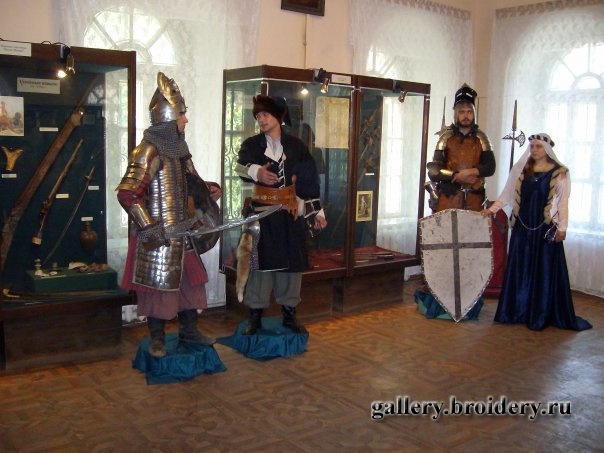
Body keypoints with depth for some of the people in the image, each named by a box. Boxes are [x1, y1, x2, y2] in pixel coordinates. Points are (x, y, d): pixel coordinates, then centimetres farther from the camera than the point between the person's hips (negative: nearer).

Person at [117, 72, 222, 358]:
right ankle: (157, 339, 20)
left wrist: (208, 188, 5)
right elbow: (127, 193, -23)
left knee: (190, 280, 15)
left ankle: (188, 330, 31)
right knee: (158, 284, 4)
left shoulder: (178, 147, 9)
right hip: (158, 235, -8)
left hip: (182, 232, 8)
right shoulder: (148, 151, -17)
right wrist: (149, 229, -24)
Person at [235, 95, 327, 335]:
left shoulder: (296, 146, 7)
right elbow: (240, 166, -14)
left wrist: (316, 211, 3)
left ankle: (289, 313, 18)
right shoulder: (251, 144, 5)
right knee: (260, 261, -2)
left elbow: (308, 180, 7)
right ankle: (255, 315, 8)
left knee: (291, 261, 5)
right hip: (261, 211, -1)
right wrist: (255, 171, -37)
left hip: (290, 212, 1)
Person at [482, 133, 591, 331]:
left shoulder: (559, 173, 0)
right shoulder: (520, 169, 8)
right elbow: (507, 194, 9)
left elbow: (562, 203, -2)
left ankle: (541, 315, 9)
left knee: (544, 270, 1)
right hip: (523, 226, 3)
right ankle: (518, 311, 15)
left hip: (546, 227, -3)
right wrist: (492, 209, -1)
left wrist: (562, 227, -6)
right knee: (519, 268, 6)